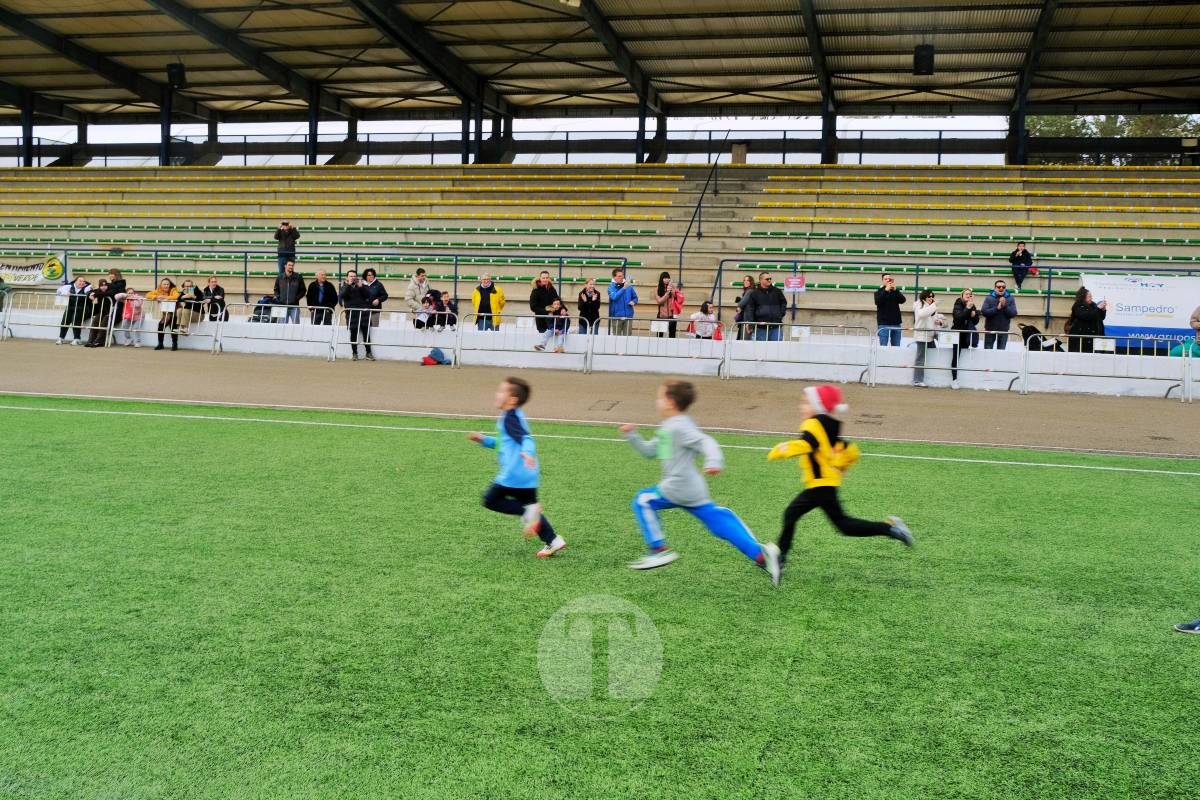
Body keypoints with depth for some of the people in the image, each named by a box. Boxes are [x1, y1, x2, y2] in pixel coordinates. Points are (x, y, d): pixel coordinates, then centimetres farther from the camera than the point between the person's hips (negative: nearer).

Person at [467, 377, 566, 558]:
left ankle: (527, 511, -12)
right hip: (527, 475, 10)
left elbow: (525, 437, -27)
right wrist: (484, 440, 28)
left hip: (514, 474, -10)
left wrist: (528, 452, -46)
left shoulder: (509, 417, -12)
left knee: (490, 499, 1)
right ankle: (553, 541, 12)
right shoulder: (515, 416, 18)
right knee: (530, 506, 17)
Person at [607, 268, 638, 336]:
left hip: (628, 316, 3)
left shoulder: (629, 286, 6)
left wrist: (633, 302, -7)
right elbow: (614, 297, -21)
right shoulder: (611, 287, -3)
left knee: (628, 335, 4)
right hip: (616, 316, -3)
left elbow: (635, 297, 16)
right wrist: (624, 288, -27)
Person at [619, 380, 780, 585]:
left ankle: (659, 550, 1)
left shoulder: (678, 427, -13)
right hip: (693, 490, 10)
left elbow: (705, 442, -25)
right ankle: (760, 555, 2)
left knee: (643, 501, 3)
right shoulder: (668, 428, 18)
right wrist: (632, 435, 19)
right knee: (719, 523, 7)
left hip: (680, 489, -10)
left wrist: (714, 461, -42)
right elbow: (649, 451, 28)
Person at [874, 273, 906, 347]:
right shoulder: (879, 291, 5)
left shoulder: (896, 291, 11)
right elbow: (877, 302, -14)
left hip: (896, 323, 3)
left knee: (896, 346, 6)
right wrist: (886, 290, -21)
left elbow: (903, 300, -6)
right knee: (883, 346, -7)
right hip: (884, 323, -3)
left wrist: (895, 290, -18)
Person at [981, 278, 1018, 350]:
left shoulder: (1010, 299, 1)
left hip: (1003, 330, 1)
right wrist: (997, 308, -22)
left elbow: (1013, 313, -7)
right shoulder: (989, 298, -2)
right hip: (990, 329, -1)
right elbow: (983, 311, -14)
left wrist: (1005, 306, -20)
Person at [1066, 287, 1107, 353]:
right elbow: (1087, 316, -21)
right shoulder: (1078, 307, -6)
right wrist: (1098, 308, -17)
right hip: (1079, 336, -6)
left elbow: (1101, 317, 17)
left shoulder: (1093, 305, 12)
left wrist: (1103, 310, -2)